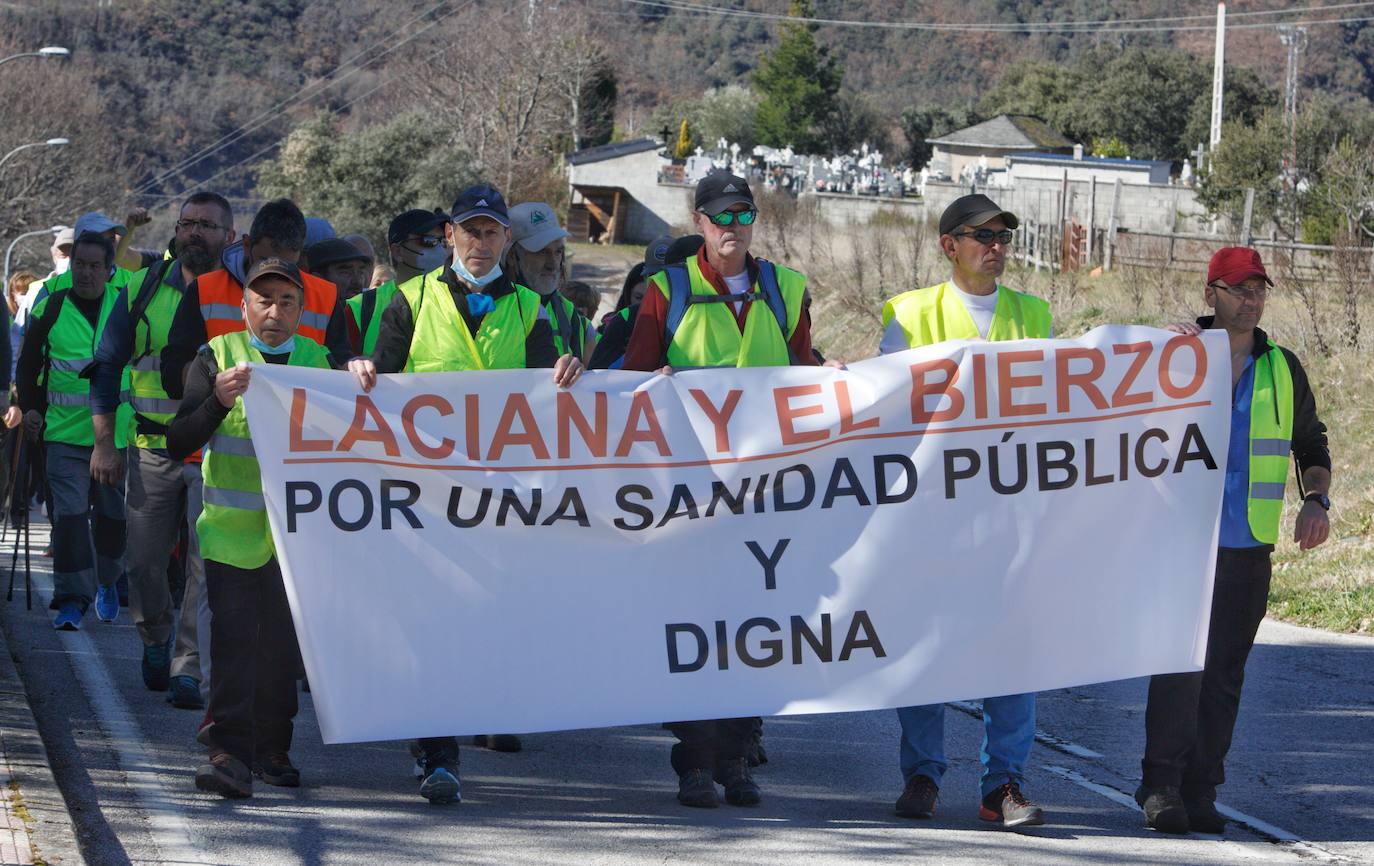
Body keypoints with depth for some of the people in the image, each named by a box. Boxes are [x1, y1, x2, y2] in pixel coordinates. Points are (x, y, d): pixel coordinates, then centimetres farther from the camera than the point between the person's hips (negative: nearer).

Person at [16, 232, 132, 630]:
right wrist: (30, 408, 2)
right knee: (69, 512, -10)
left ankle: (107, 582, 30)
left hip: (118, 431, 2)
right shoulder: (51, 308, 0)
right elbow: (28, 364, 11)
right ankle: (72, 597, -8)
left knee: (113, 513, 10)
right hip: (66, 432, -2)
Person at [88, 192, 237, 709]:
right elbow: (108, 365, 11)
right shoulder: (143, 290, 7)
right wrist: (104, 442, 4)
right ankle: (155, 642, 32)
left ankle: (189, 668, -4)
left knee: (209, 562, -10)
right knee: (144, 559, 7)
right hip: (153, 448, 2)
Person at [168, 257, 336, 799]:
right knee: (233, 635, -11)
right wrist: (219, 401, -21)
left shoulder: (320, 361, 9)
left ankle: (271, 749, 18)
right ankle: (228, 750, -13)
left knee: (284, 640, 6)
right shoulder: (217, 357, 2)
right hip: (233, 527, -2)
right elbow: (178, 444, -5)